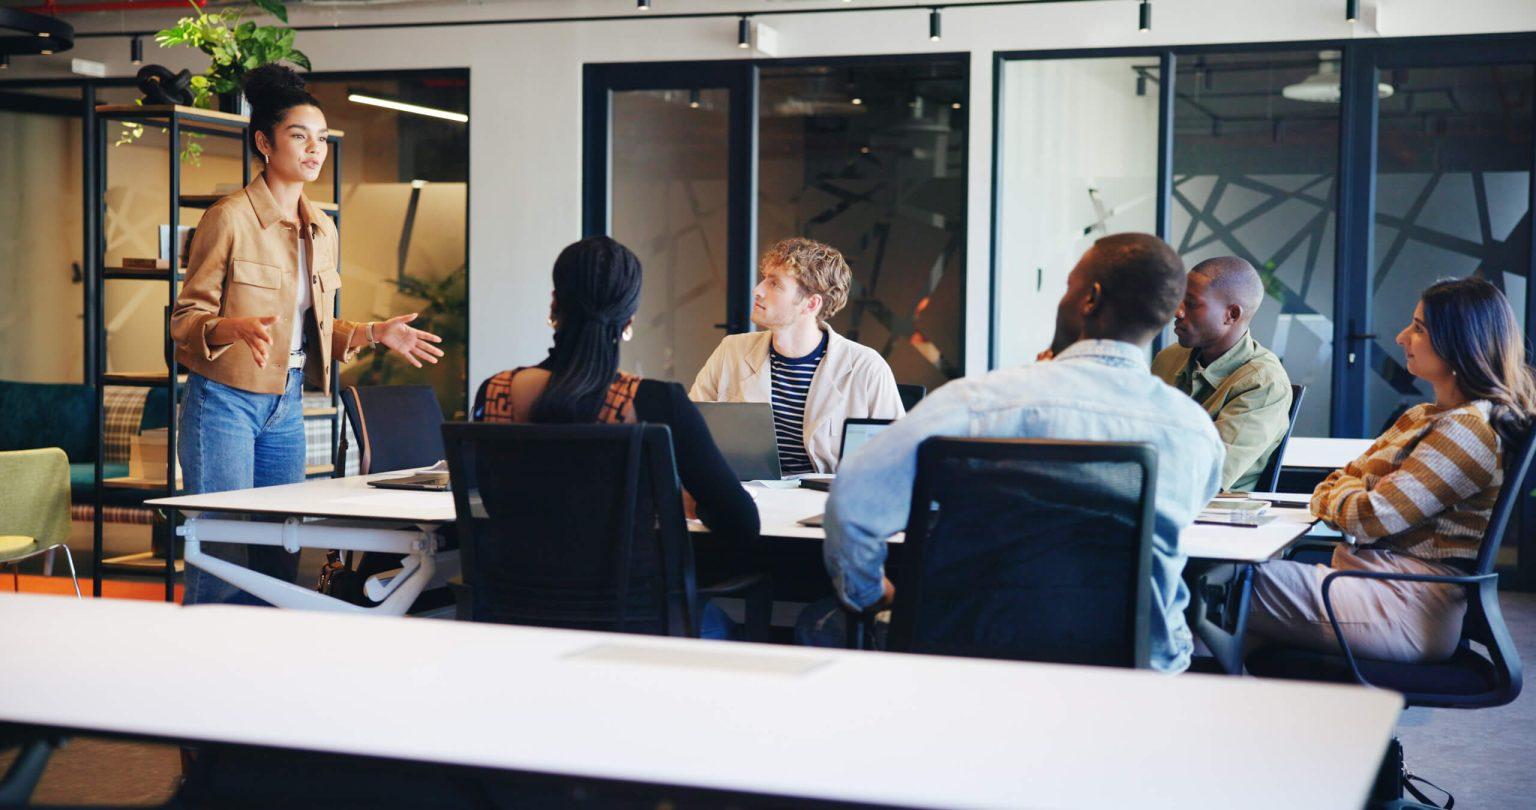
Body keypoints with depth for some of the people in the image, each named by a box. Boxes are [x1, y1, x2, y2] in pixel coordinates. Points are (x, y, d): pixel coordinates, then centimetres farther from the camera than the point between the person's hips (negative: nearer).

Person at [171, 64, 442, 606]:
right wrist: (236, 327, -29)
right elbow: (186, 318, -10)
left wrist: (373, 334, 6)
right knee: (223, 559, -7)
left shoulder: (322, 230, 12)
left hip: (287, 405, 7)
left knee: (278, 560, 8)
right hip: (225, 398, -7)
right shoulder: (229, 218, -10)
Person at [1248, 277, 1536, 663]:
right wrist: (1354, 494, -5)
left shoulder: (1470, 429, -13)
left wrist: (1336, 495, 4)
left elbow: (1370, 519, -17)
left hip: (1409, 609, -10)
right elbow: (1331, 487, 18)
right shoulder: (1423, 417, 19)